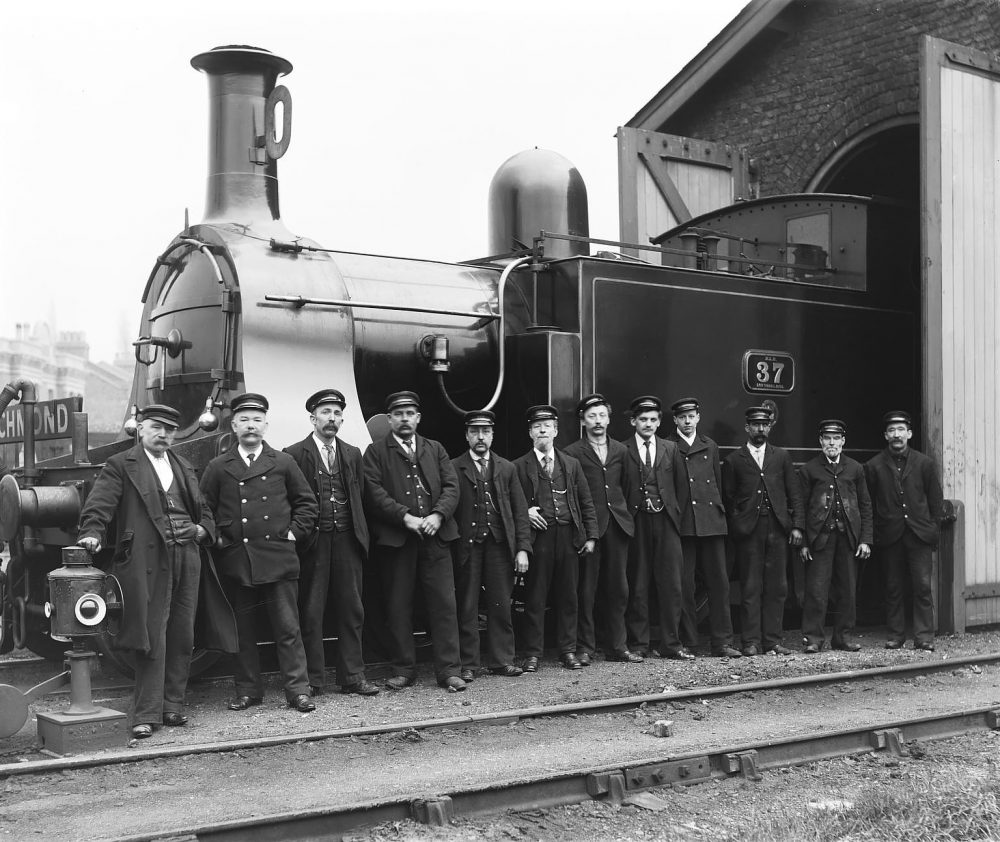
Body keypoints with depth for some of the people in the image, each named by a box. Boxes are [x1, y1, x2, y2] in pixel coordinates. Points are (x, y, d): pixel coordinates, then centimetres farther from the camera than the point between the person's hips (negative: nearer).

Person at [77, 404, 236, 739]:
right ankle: (147, 714, -1)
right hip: (147, 562, -6)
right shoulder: (120, 466, 4)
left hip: (187, 560, 6)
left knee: (181, 637, 8)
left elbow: (203, 509, 27)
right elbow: (99, 504, -7)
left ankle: (172, 705, 18)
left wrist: (203, 529, 7)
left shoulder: (184, 469, 21)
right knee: (152, 638, -6)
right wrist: (93, 532, -25)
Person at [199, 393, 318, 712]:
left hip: (278, 558, -1)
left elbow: (307, 502, 13)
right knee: (242, 629, 7)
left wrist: (294, 531, 3)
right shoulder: (218, 468, 7)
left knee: (288, 628, 0)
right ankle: (248, 689, 17)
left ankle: (298, 689, 7)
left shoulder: (283, 463, 7)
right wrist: (216, 537, 2)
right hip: (235, 562, 1)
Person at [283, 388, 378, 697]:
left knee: (351, 610, 6)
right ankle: (312, 680, 8)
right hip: (312, 543, -4)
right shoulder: (294, 455, -1)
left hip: (347, 541, 4)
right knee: (310, 612, 1)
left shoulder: (352, 454, 14)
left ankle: (352, 676, 14)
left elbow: (360, 496, 14)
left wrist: (360, 534, 6)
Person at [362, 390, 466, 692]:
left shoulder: (435, 450, 17)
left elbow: (451, 487, 7)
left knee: (444, 604, -1)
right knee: (398, 608, 4)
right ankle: (403, 670, 15)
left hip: (435, 538, 2)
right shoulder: (376, 452, 6)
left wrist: (438, 515, -11)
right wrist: (405, 517, -16)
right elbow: (375, 492, -6)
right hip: (395, 541, -2)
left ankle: (448, 670, 5)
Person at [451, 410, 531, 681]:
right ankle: (468, 664, 10)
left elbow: (520, 511, 10)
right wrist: (450, 545, -9)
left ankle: (501, 660, 14)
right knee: (467, 607, 2)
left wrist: (522, 548, 2)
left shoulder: (506, 469, 13)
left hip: (500, 544, 2)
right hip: (467, 545, -2)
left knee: (501, 605, 4)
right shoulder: (454, 468, 4)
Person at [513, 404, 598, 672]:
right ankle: (533, 654, 6)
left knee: (568, 597, 5)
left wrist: (590, 536, 6)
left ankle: (568, 651, 14)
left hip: (569, 536, 3)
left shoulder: (571, 464, 14)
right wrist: (524, 512, -10)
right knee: (535, 598, -1)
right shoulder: (519, 466, 6)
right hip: (538, 537, -2)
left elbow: (586, 502, 13)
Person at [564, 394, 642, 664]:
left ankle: (617, 646, 14)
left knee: (617, 589, 7)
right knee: (586, 589, 0)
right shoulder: (573, 453, -1)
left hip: (617, 525, 4)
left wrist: (624, 514, 6)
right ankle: (584, 648, 7)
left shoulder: (620, 451, 15)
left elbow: (624, 487, 15)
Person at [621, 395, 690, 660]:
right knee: (637, 585, 2)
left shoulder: (671, 449, 13)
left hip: (666, 521, 2)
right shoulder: (622, 450, 2)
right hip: (636, 522, -2)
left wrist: (674, 512, 4)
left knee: (671, 584, 0)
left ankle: (670, 643, 7)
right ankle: (638, 644, 10)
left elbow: (680, 486, 12)